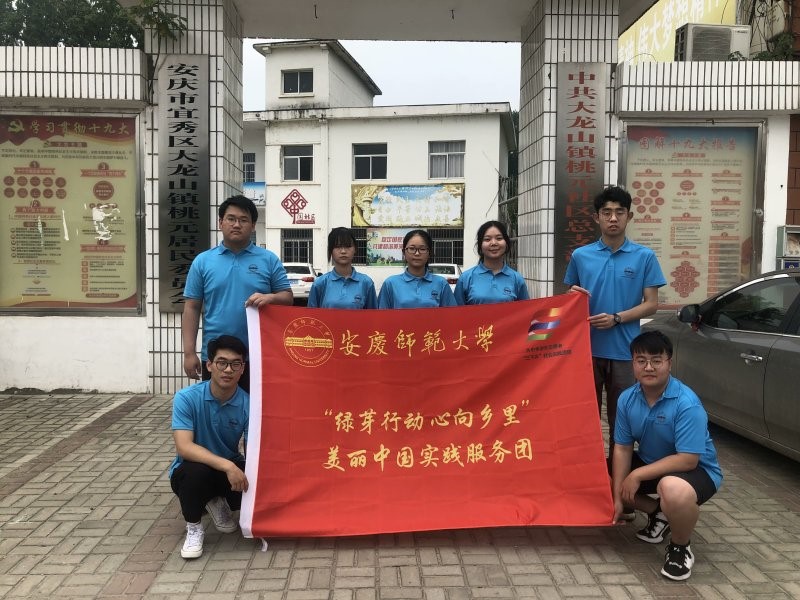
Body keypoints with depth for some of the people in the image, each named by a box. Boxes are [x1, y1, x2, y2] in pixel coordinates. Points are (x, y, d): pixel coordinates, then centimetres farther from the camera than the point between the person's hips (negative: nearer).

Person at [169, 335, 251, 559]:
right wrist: (227, 465, -42)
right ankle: (193, 528, -6)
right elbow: (184, 447, -31)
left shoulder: (248, 404, -15)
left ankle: (218, 502, 12)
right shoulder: (186, 398, -21)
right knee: (196, 471, -36)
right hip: (191, 471, -3)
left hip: (231, 469, 3)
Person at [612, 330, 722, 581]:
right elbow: (623, 448, -6)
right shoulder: (627, 399, -11)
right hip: (651, 463, 7)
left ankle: (680, 547, -6)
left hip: (696, 469, -7)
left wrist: (637, 475, -28)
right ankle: (658, 513, 22)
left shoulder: (687, 404, -29)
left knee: (673, 490, -40)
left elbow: (688, 459, -30)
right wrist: (617, 499, -10)